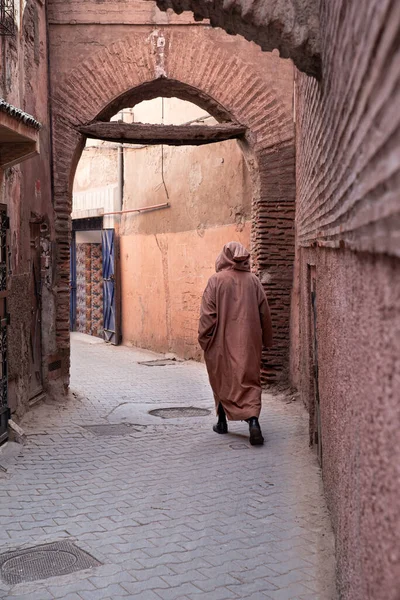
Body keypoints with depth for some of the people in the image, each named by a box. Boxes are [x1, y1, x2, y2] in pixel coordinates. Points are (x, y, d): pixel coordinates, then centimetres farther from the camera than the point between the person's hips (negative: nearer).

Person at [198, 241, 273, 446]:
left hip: (222, 341, -1)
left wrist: (204, 339, 1)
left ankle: (222, 422, 26)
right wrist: (266, 339, 16)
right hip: (249, 342, 1)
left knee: (222, 380, 15)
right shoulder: (254, 281, 0)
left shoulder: (216, 281, -8)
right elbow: (265, 313, 6)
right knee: (249, 381, 4)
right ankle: (253, 420, -17)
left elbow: (208, 314, -9)